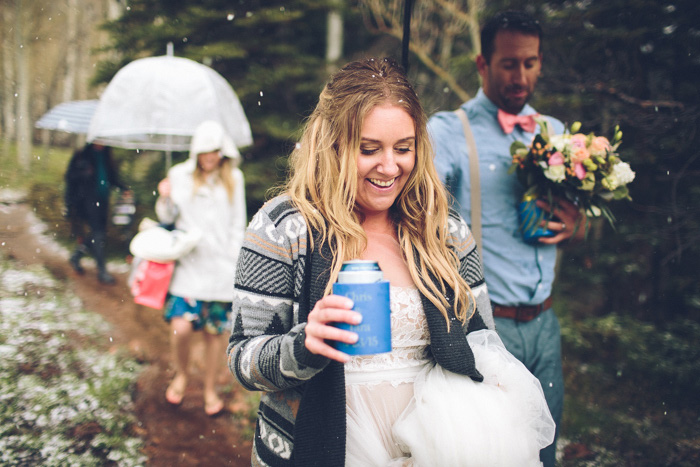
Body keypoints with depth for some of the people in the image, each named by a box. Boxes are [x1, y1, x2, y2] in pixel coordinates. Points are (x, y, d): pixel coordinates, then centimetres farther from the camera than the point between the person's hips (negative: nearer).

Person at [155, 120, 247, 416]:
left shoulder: (233, 178, 6)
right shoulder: (180, 175, 5)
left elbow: (238, 225, 9)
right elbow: (167, 218, 11)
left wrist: (235, 263, 3)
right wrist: (165, 199, -10)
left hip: (221, 267, 1)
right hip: (188, 263, 0)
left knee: (215, 331, 5)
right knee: (181, 326, -11)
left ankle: (210, 390, 23)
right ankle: (181, 375, 19)